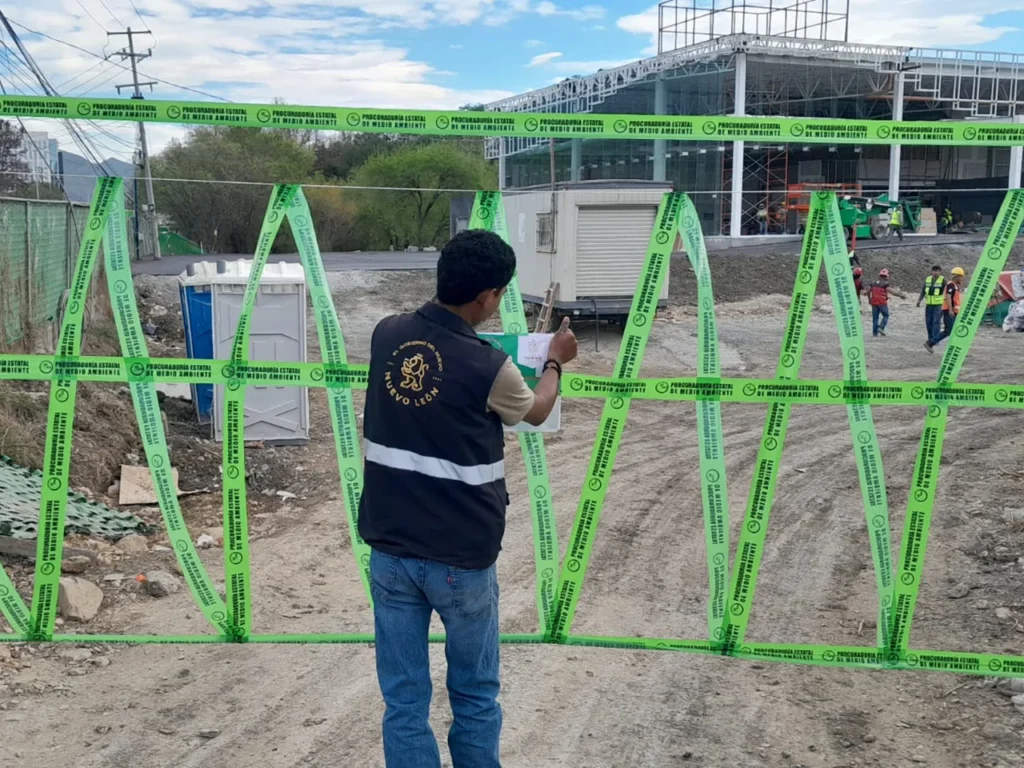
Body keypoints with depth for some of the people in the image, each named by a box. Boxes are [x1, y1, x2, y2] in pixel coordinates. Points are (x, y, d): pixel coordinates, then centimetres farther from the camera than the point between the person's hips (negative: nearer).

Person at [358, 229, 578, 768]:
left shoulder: (386, 335, -3)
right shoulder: (489, 367, -16)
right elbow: (535, 412, 6)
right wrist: (555, 362, 25)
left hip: (390, 551, 4)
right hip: (461, 558, -4)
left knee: (403, 701, 11)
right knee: (475, 696, 17)